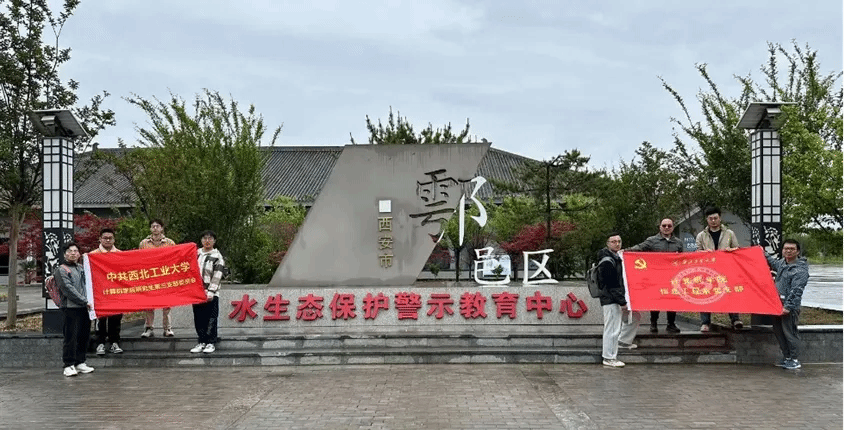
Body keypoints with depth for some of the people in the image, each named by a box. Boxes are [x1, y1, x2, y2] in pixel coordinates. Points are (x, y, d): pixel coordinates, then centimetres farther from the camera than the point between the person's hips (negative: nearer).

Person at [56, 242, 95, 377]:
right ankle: (68, 365, 0)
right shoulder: (61, 270, 0)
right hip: (70, 308, -6)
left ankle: (80, 363, 17)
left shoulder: (82, 268, 21)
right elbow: (68, 289, -9)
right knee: (70, 337, -6)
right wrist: (85, 301, -12)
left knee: (84, 336, 8)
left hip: (85, 308, 6)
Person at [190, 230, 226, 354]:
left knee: (211, 319, -3)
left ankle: (211, 343, 3)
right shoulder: (195, 254, 14)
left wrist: (210, 292, -14)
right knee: (198, 318, 7)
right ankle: (201, 342, 14)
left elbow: (217, 276, -7)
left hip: (210, 294, -5)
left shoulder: (217, 256, -1)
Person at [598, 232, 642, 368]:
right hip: (610, 301, -10)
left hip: (618, 299, 10)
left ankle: (623, 341, 31)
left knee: (635, 316, 18)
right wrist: (622, 302, -19)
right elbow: (610, 285, -20)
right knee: (613, 328, -6)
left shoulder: (616, 258, 15)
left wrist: (623, 300, 19)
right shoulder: (607, 261, -17)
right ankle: (609, 358, 3)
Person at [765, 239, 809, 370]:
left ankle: (794, 360, 6)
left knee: (790, 332, -5)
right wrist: (764, 254, 42)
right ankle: (787, 358, 24)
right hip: (778, 304, 8)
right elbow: (773, 262, 40)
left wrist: (788, 306, -22)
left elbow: (796, 290, -18)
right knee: (778, 330, 13)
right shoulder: (781, 263, 12)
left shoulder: (801, 269, -12)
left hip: (790, 306, -8)